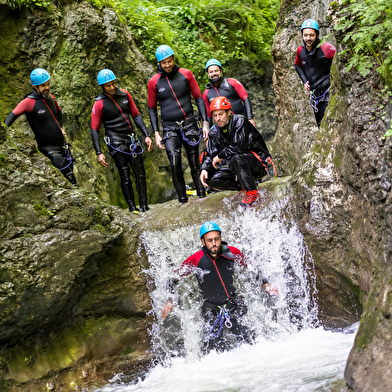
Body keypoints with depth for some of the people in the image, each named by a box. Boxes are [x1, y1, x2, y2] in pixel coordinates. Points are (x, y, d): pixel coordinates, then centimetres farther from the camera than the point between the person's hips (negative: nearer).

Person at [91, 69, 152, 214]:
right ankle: (132, 208, 1)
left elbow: (136, 115, 13)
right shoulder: (99, 104, -8)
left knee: (140, 174, 3)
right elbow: (94, 130, -5)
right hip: (116, 143, -4)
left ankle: (144, 207, 9)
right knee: (125, 177, -6)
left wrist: (146, 135, 6)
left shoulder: (125, 95, 4)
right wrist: (99, 153, -11)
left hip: (132, 139, 4)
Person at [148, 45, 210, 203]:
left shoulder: (186, 74, 2)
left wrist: (205, 122, -1)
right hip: (169, 128, 0)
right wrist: (156, 133, 2)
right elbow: (152, 109, 9)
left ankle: (202, 197, 7)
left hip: (189, 124, 0)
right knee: (175, 166, -12)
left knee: (195, 164, -1)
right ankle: (183, 201, -6)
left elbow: (199, 99, 6)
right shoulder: (154, 82, 2)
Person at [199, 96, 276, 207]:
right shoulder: (214, 132, 3)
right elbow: (211, 154, 3)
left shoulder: (239, 121, -17)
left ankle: (252, 192, -21)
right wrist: (204, 169, -17)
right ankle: (245, 185, 1)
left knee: (236, 159, -39)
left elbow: (239, 147, -28)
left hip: (258, 162, -7)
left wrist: (220, 156, -16)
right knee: (212, 179, -12)